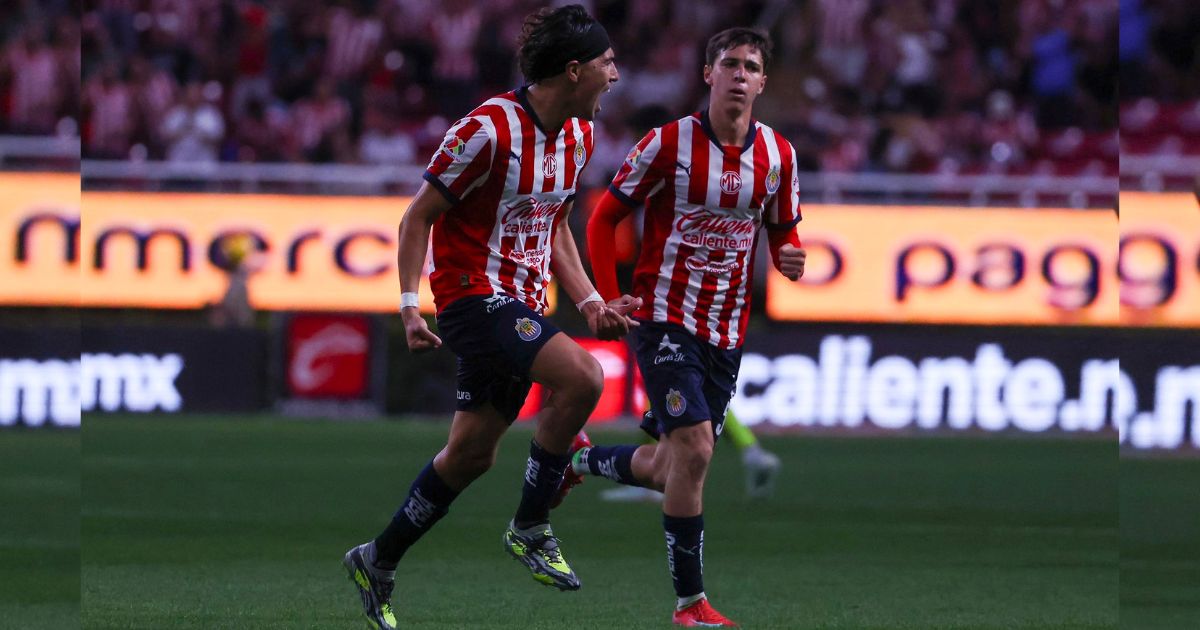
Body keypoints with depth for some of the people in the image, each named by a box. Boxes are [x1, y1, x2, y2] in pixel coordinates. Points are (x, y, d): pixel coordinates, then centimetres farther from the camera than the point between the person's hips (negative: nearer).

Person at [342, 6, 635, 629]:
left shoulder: (578, 134, 7)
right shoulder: (489, 129, -19)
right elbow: (419, 216, -12)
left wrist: (590, 303, 11)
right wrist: (410, 307, -17)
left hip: (522, 306, 9)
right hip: (474, 293, -9)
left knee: (471, 454, 11)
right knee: (581, 375, -28)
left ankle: (377, 561, 28)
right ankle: (529, 527, -14)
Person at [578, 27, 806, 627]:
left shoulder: (778, 154, 4)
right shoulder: (669, 142, -9)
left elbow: (782, 231, 16)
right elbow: (605, 216, -1)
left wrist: (788, 256, -8)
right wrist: (609, 297, -9)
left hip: (727, 332, 5)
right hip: (666, 321, -5)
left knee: (667, 470, 11)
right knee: (693, 448, -20)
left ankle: (581, 460, 43)